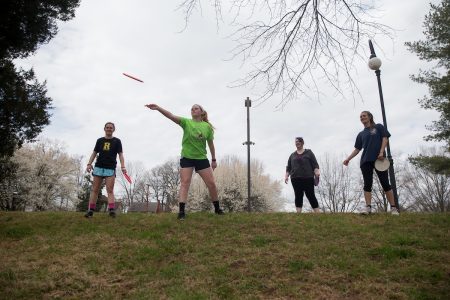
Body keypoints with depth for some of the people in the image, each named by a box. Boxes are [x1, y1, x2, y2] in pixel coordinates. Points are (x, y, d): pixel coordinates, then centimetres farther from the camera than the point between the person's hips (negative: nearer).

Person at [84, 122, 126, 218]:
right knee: (95, 189, 2)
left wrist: (123, 166, -11)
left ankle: (111, 210, -18)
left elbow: (120, 154, 2)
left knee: (110, 190, -8)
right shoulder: (100, 140, 14)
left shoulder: (117, 141, 8)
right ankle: (91, 210, 3)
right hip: (99, 167, 3)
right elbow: (94, 153, 13)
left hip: (111, 168, -2)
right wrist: (89, 164, 0)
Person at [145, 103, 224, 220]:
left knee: (211, 184, 3)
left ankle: (217, 208, 22)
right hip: (186, 158, -1)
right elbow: (172, 116, -19)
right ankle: (181, 211, -6)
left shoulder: (207, 126, 0)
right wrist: (158, 108, -34)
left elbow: (211, 143, 9)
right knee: (185, 183, -8)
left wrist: (214, 159, 13)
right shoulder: (186, 122, -4)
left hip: (202, 158, 1)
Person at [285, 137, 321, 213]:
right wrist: (286, 176, 2)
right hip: (296, 179, 3)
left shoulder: (309, 152, 9)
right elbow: (288, 167, 15)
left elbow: (315, 164, 2)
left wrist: (317, 172, -14)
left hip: (308, 178, -2)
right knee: (298, 196, 1)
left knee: (311, 196, -4)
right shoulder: (292, 155, 17)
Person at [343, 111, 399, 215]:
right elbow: (357, 149, 18)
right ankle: (368, 208, -8)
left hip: (379, 159, -4)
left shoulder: (378, 127, 11)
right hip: (365, 161, 4)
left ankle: (393, 208, 0)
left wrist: (381, 152, -14)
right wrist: (348, 159, 6)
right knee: (367, 184, -4)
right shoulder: (361, 134, 20)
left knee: (385, 183, -4)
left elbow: (385, 138, 0)